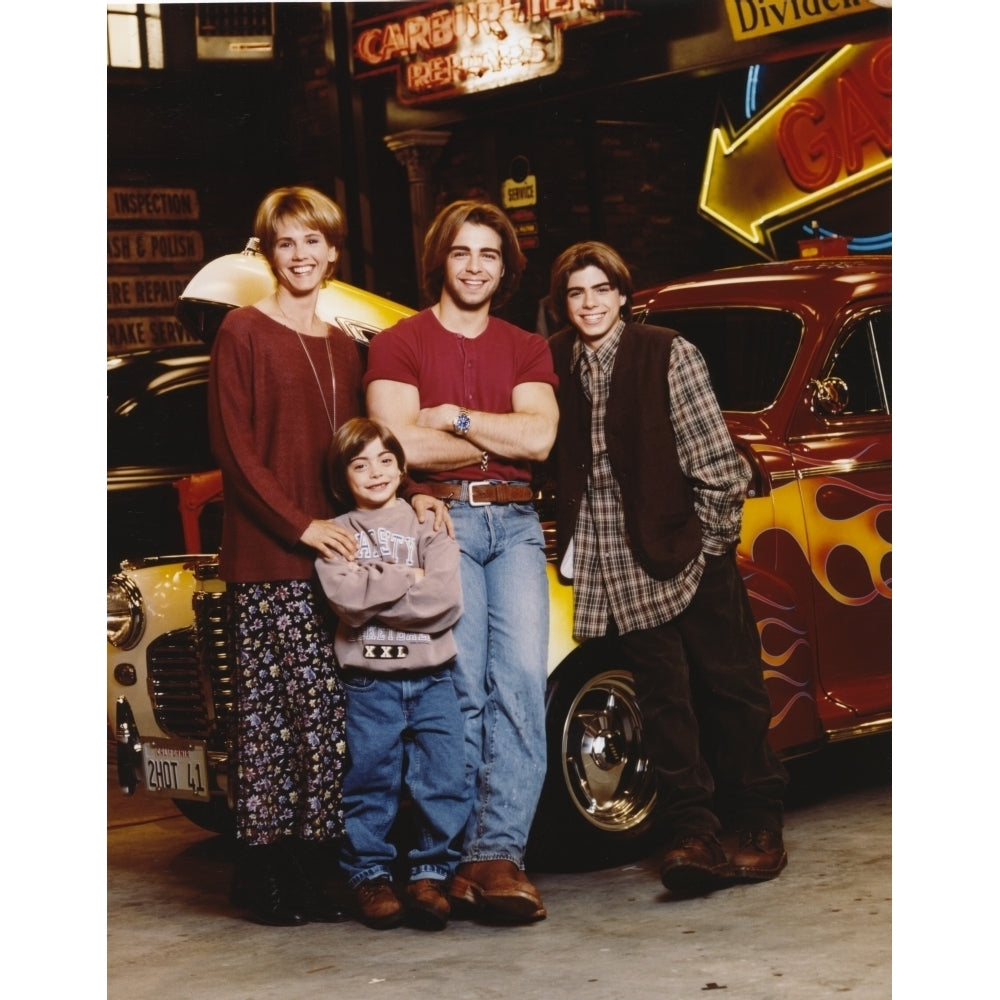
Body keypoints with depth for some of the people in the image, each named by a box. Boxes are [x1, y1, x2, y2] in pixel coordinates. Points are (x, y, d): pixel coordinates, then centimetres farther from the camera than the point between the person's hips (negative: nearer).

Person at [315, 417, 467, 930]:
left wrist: (374, 590, -9)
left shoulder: (429, 527, 8)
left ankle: (431, 872, 4)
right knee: (370, 784, 1)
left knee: (443, 780, -4)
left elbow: (447, 603, -7)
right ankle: (370, 875, 11)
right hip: (368, 681, -1)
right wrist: (410, 579, -7)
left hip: (431, 676, 1)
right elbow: (343, 594, -13)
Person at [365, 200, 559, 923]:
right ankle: (464, 853, -6)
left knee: (522, 678, -13)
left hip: (515, 521, 3)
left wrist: (453, 416, -3)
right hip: (439, 518, -3)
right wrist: (505, 437, 1)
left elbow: (540, 437, 1)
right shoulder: (400, 343, 7)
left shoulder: (527, 349, 18)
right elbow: (399, 444, -8)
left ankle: (499, 851, -13)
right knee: (463, 687, -10)